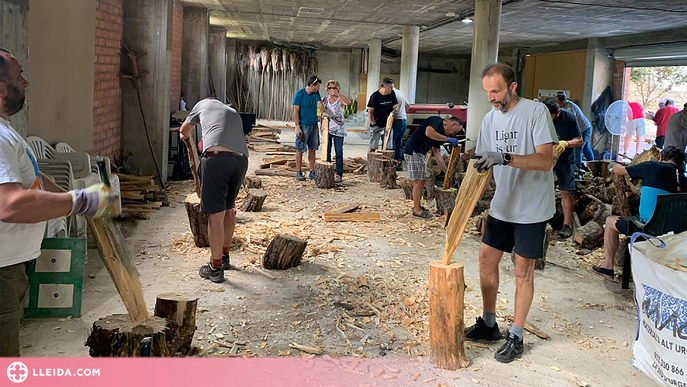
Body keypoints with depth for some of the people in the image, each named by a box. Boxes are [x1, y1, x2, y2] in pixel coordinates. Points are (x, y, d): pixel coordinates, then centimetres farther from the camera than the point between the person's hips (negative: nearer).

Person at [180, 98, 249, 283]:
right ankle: (224, 256, 34)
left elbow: (185, 130, 40)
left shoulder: (203, 104, 25)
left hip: (216, 157, -5)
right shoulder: (234, 113, 35)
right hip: (241, 159, 5)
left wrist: (184, 136, 65)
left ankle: (216, 267, 1)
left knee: (216, 213, -3)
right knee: (228, 208, 21)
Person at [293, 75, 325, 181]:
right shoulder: (299, 94, -9)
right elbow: (296, 111, -11)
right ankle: (298, 173, 5)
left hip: (314, 125, 6)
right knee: (300, 149, -1)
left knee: (312, 149, 9)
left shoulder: (316, 94, 8)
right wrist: (297, 127, -16)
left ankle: (312, 172, 14)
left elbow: (320, 105, -2)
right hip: (303, 125, -6)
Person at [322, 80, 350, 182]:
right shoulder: (325, 99, 9)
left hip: (338, 129, -4)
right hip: (327, 129, 4)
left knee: (339, 152, -2)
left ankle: (339, 174, 3)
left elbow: (348, 102, -27)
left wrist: (338, 94, -34)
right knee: (326, 151, 6)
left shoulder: (340, 100, -4)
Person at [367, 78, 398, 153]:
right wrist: (373, 124, -19)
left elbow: (396, 105, 10)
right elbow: (370, 112, -10)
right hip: (376, 124, -4)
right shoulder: (375, 96, -11)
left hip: (387, 124, 4)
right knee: (373, 147, -2)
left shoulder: (392, 94, 1)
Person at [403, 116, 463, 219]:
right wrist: (448, 139, -21)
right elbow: (428, 133, -29)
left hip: (420, 153, 10)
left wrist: (446, 171, 14)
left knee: (422, 180, 16)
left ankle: (417, 205, 26)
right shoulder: (436, 120, -8)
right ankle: (416, 210, 1)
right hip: (413, 151, -10)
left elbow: (437, 153, 17)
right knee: (418, 180, -6)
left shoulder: (440, 133, 18)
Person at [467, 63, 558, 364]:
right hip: (502, 205, 7)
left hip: (532, 208, -7)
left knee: (523, 271, 1)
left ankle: (515, 338, 14)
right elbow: (484, 163, 11)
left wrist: (504, 157, -36)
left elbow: (545, 160, -24)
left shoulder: (536, 112, -15)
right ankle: (488, 324, 28)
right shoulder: (491, 118, 5)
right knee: (487, 258, 11)